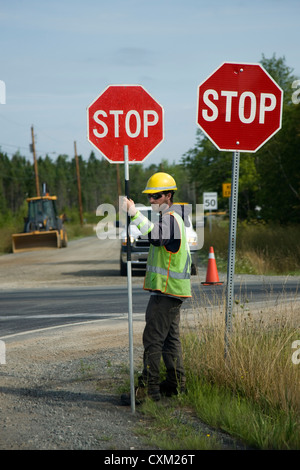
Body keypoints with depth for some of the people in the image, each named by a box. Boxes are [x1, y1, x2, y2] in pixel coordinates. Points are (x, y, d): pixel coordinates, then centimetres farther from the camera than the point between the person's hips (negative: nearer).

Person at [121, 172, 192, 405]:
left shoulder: (171, 219, -17)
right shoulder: (173, 217, 18)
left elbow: (155, 234, -39)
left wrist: (134, 214, -49)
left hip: (166, 290, -11)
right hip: (170, 289, 11)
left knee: (153, 338, -10)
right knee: (170, 337, 15)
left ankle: (149, 388, -9)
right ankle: (176, 383, 22)